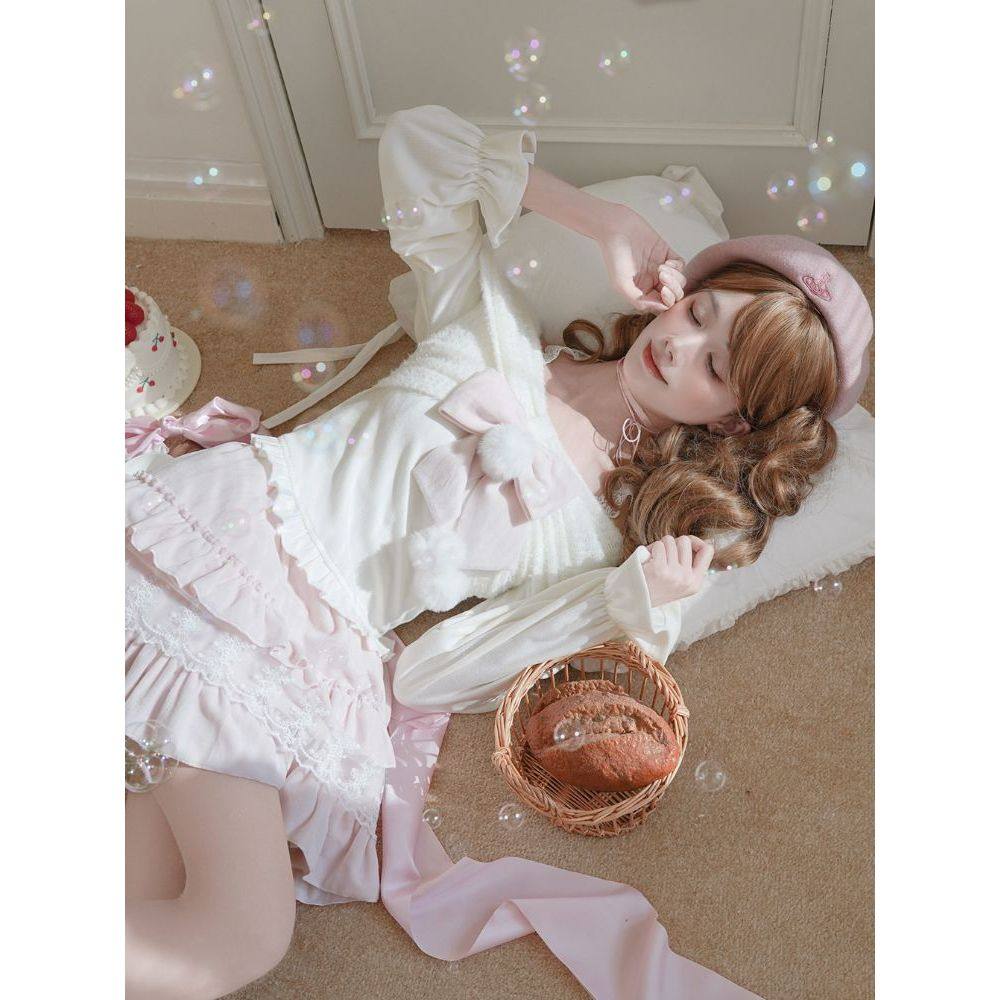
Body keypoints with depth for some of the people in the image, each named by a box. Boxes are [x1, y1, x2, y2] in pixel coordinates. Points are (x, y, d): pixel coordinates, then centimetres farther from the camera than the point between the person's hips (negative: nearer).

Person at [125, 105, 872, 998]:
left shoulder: (616, 541, 5)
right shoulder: (496, 329, 6)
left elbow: (430, 673, -2)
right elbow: (416, 139, 3)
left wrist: (631, 605, -14)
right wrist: (609, 223, 0)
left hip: (315, 654, 1)